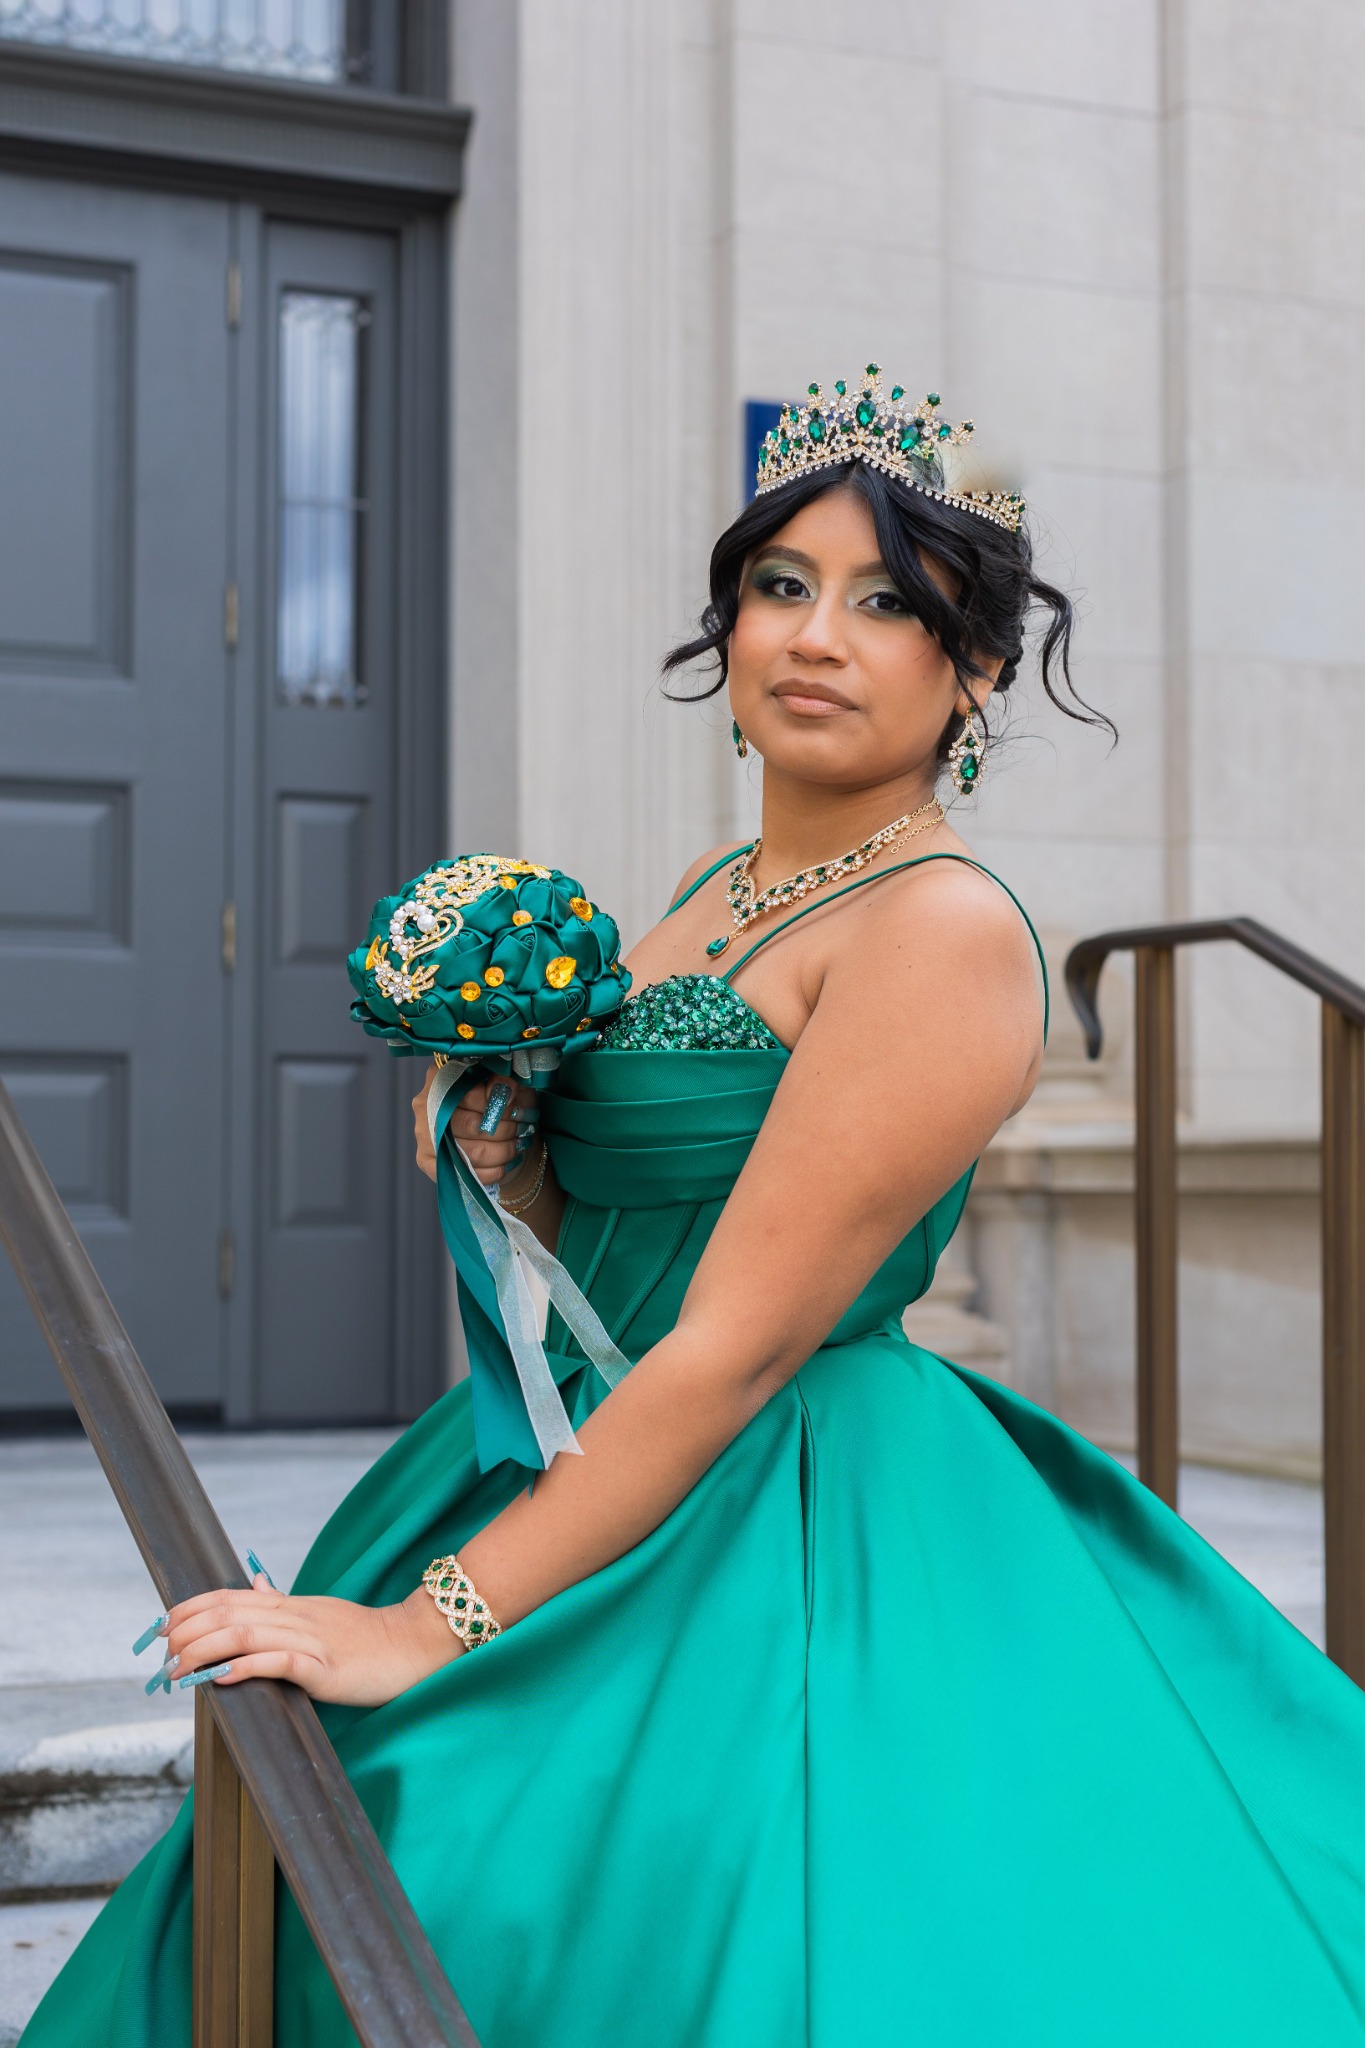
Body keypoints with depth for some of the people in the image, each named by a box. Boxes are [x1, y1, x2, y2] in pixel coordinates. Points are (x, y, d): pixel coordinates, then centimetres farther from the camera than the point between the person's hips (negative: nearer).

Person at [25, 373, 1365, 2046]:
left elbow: (741, 1342, -23)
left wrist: (429, 1623, -23)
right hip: (614, 1480, 8)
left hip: (779, 1546, -8)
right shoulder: (716, 888, 10)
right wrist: (503, 1148, -6)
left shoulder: (944, 931, -17)